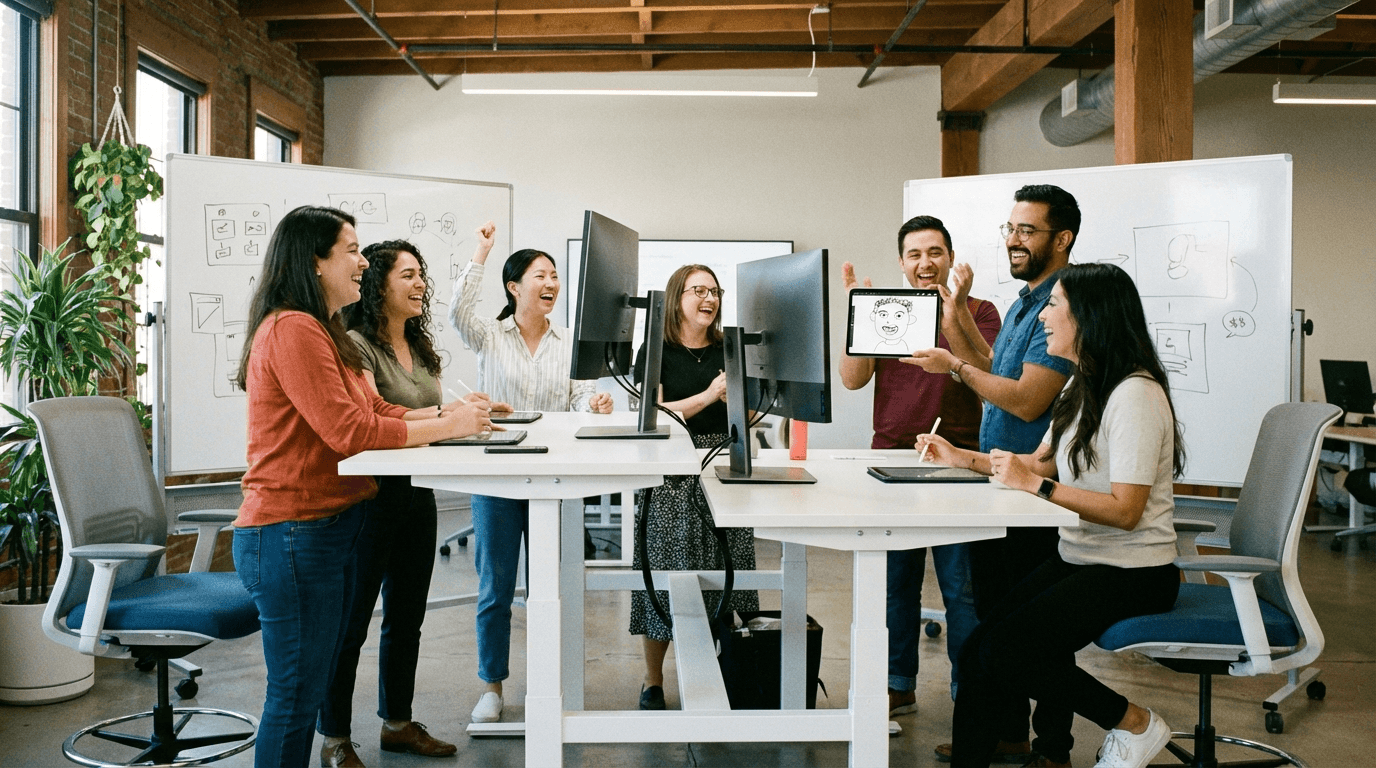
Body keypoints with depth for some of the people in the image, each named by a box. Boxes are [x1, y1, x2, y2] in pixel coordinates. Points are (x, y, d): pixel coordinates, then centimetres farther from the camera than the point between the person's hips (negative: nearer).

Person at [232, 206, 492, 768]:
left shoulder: (322, 332, 17)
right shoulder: (291, 330, -17)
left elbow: (375, 410, 13)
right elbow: (350, 432, -23)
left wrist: (448, 413, 0)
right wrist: (448, 426, -17)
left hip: (328, 528, 11)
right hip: (292, 536, -11)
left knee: (309, 690, 18)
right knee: (296, 695, 0)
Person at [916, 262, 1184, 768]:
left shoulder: (1136, 394, -18)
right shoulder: (1085, 388, 12)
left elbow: (1125, 511, -23)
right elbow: (1041, 462, 19)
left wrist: (1036, 486, -23)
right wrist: (963, 458, 11)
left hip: (1131, 573, -8)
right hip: (1078, 558, 9)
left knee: (1005, 654, -19)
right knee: (978, 652, -8)